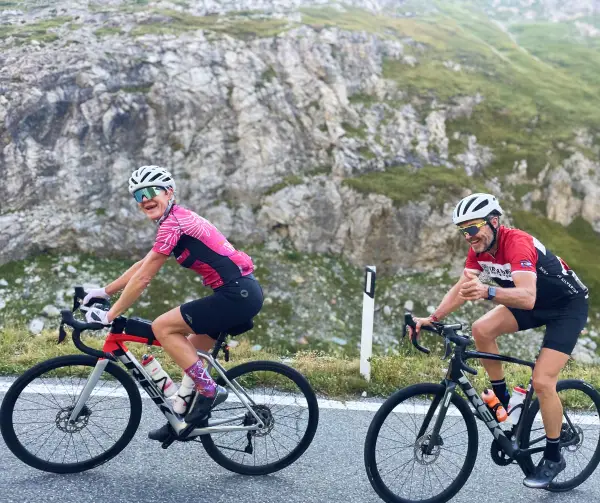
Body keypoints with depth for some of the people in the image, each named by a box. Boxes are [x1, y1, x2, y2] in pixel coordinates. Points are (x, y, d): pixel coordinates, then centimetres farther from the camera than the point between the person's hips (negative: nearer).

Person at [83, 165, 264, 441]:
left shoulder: (172, 223, -11)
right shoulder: (179, 218, 18)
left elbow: (143, 278, -11)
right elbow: (141, 265, 25)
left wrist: (110, 315, -4)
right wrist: (104, 291, 26)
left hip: (237, 295, -10)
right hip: (245, 293, 10)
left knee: (162, 327, -7)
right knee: (189, 349, 18)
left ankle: (209, 390, -3)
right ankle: (184, 416, 23)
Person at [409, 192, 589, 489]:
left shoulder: (517, 244, -34)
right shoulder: (479, 248, -10)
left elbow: (527, 297, -47)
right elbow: (461, 288, -8)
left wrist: (487, 292, -63)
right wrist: (433, 318, -20)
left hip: (568, 305, -7)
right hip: (535, 303, 7)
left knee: (541, 381, -15)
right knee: (481, 330, -15)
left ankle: (553, 458, 4)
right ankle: (503, 399, 6)